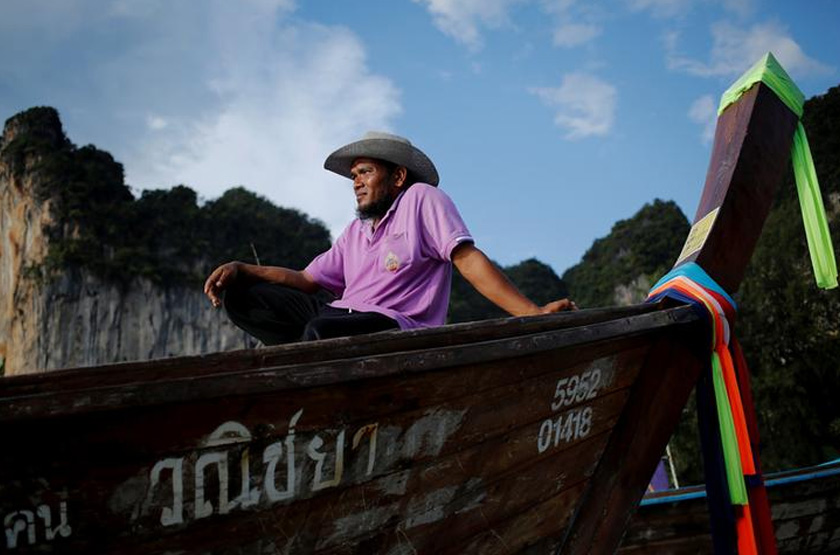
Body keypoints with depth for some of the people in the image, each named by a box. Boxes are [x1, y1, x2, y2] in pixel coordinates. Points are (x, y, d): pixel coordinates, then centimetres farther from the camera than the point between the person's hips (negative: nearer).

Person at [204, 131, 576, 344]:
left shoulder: (421, 199, 5)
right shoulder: (356, 229, 25)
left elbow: (467, 259, -8)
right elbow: (306, 280, 21)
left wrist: (533, 313, -20)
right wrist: (240, 269, 6)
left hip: (399, 328, -8)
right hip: (341, 318, 8)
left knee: (322, 330, -39)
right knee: (241, 295, -3)